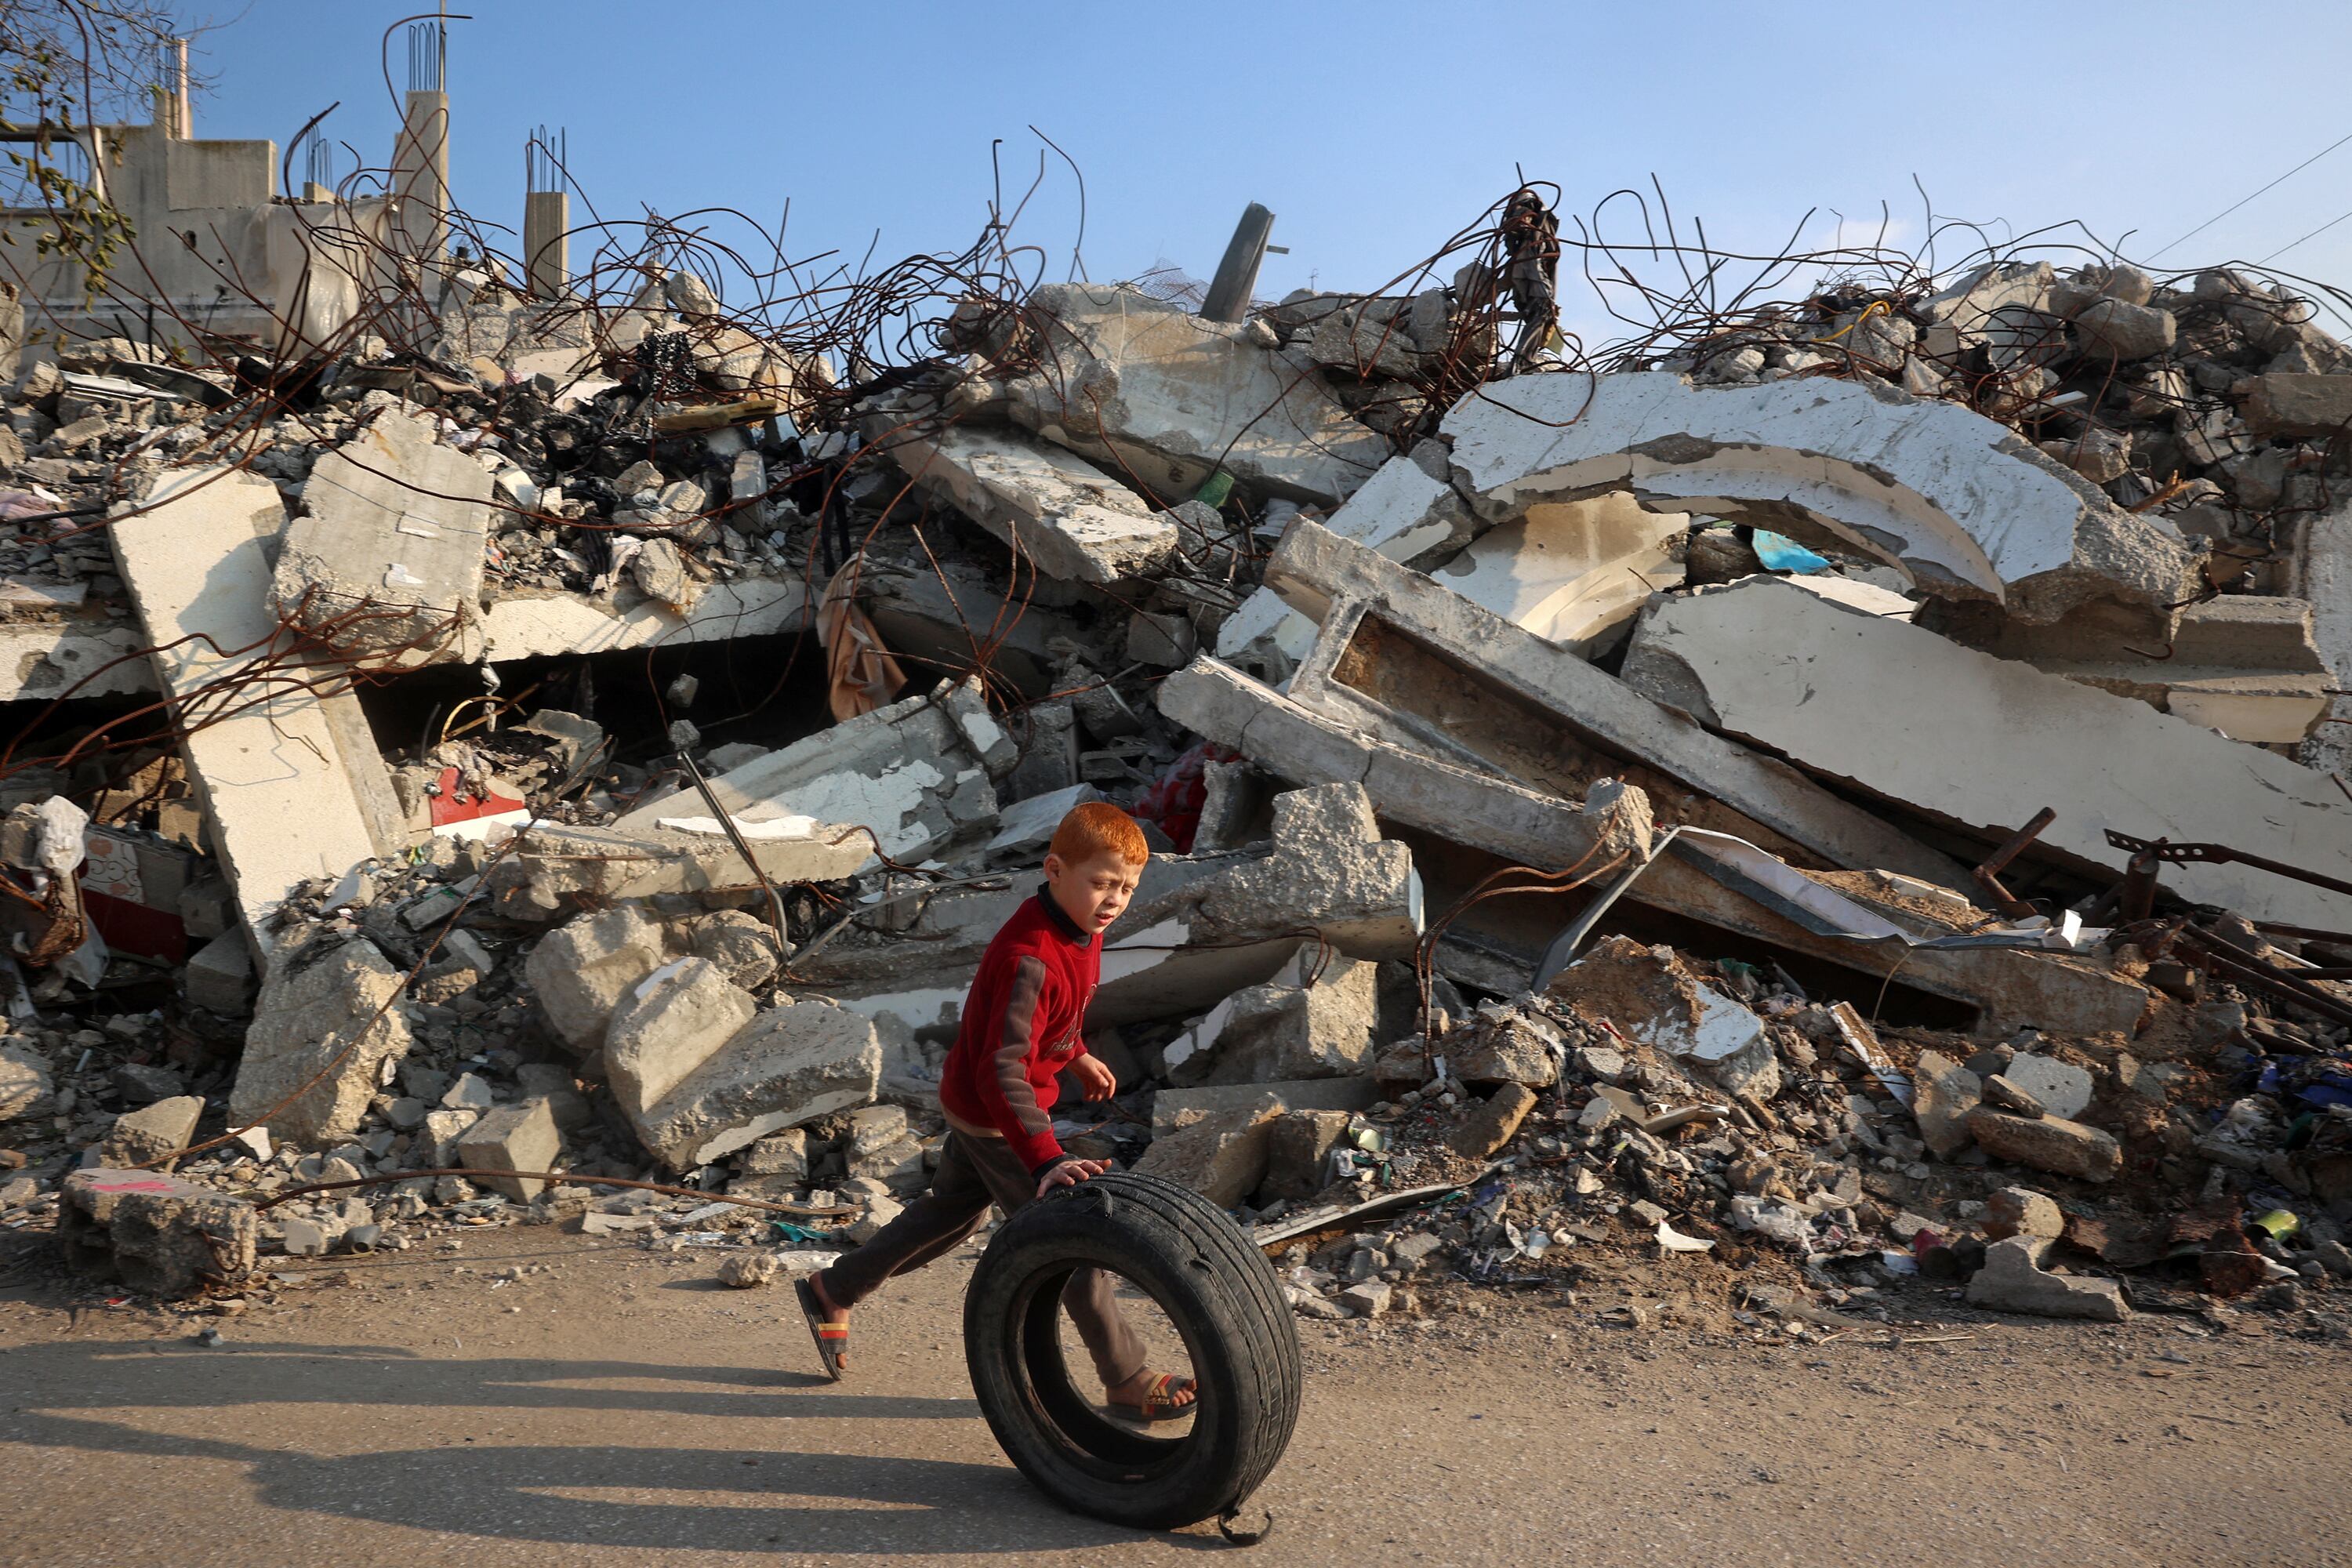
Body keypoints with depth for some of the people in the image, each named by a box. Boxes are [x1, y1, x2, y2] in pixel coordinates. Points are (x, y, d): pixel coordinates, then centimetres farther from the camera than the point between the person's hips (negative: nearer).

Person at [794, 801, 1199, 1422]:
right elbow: (1001, 1073, -38)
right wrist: (1045, 1158, -46)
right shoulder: (1029, 959, -34)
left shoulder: (1080, 926, -4)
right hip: (993, 1118, -10)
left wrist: (1076, 1055, 28)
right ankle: (1128, 1383, 11)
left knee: (952, 1211, 25)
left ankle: (832, 1292, 42)